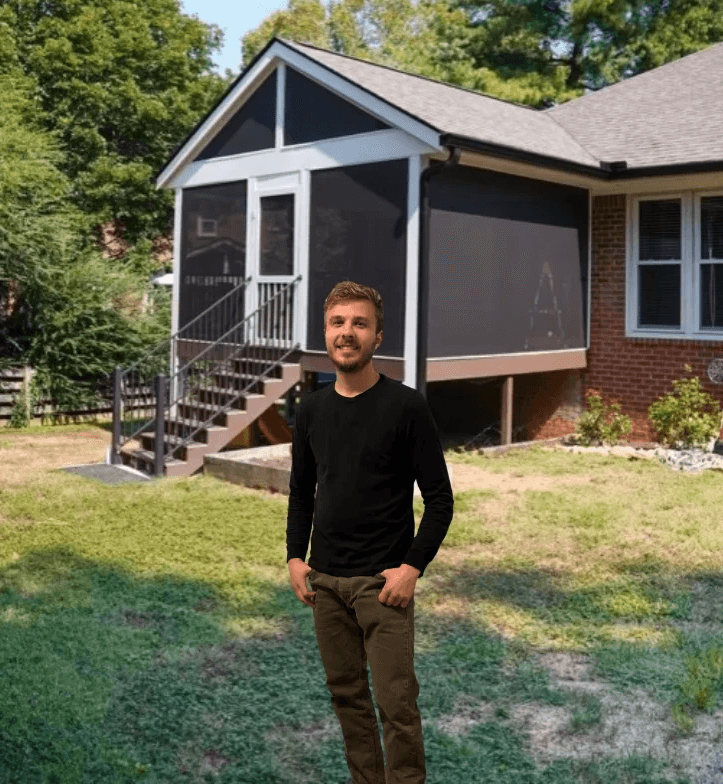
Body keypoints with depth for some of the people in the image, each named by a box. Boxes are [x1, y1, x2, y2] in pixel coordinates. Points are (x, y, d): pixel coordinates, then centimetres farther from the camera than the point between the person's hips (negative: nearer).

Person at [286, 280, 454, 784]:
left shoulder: (406, 407, -10)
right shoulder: (311, 411, 6)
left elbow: (439, 498, -9)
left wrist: (413, 566, -15)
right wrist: (295, 557, 5)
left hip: (381, 581, -5)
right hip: (325, 580, 5)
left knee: (396, 704, -2)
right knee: (347, 695, 15)